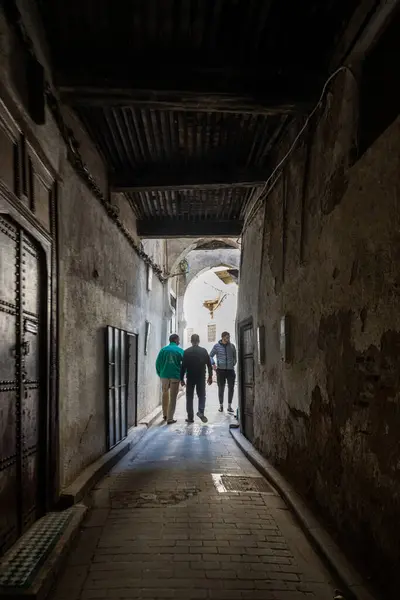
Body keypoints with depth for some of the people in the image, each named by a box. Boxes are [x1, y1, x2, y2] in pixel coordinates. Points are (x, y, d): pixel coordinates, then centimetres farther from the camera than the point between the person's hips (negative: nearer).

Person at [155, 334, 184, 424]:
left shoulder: (163, 350, 2)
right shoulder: (180, 351, -3)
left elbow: (158, 363, 2)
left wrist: (160, 374, 13)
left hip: (164, 375, 2)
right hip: (175, 376, -2)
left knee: (165, 394, 21)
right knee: (173, 398, 4)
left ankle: (165, 415, 25)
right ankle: (170, 418, 2)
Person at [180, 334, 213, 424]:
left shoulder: (187, 352, -4)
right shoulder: (204, 351, 0)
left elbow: (183, 366, -5)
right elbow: (209, 365, 2)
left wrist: (182, 378, 2)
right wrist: (210, 377, 10)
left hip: (190, 378, 0)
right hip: (201, 378, 0)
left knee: (189, 397, 8)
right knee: (201, 395, 11)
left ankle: (190, 417, 6)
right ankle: (201, 411, -11)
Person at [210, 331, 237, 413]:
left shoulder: (232, 346, 5)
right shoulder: (217, 346, 0)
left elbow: (235, 356, 17)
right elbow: (210, 355, 7)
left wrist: (234, 363, 4)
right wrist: (213, 364, -6)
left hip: (230, 369, 2)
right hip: (220, 369, -2)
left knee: (231, 388, 2)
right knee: (221, 388, 6)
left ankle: (229, 406, 13)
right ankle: (221, 405, 17)